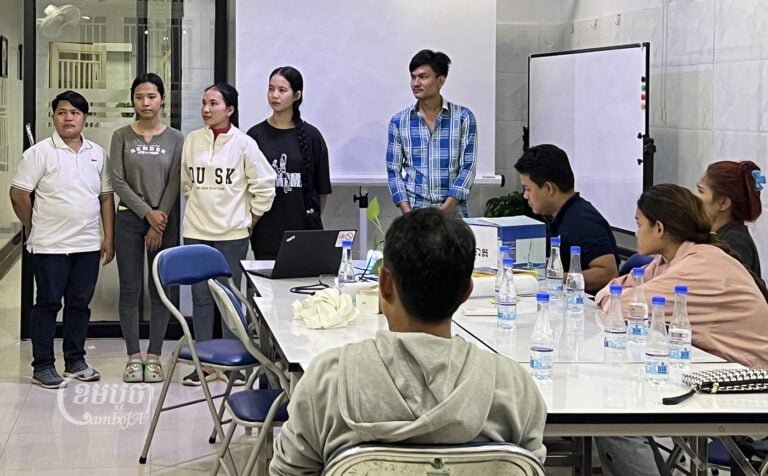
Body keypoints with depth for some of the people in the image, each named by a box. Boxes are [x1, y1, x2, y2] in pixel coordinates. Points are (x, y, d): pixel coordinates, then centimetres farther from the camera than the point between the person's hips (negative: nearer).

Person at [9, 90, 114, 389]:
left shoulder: (97, 154, 8)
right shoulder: (40, 152, -6)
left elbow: (106, 197, 12)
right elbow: (18, 194, -6)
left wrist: (108, 237, 7)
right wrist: (33, 229, 1)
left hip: (88, 245, 4)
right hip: (50, 246, -4)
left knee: (80, 304, 11)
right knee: (48, 304, 2)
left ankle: (75, 361, 22)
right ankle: (43, 366, 9)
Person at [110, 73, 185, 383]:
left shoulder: (175, 139, 2)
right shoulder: (122, 137, 2)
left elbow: (174, 183, -2)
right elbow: (117, 181, -3)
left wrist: (159, 222, -9)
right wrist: (147, 212, -10)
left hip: (164, 221, 0)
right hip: (129, 219, 0)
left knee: (161, 289, 2)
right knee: (130, 290, 1)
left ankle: (154, 356, 9)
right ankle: (134, 356, 8)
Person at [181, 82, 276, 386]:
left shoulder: (244, 144, -5)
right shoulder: (192, 141, 4)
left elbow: (264, 186, -1)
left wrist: (250, 220, 1)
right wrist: (201, 208, 12)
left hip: (232, 234, -3)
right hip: (196, 232, 3)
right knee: (201, 298, 6)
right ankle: (205, 363, 14)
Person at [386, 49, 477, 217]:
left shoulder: (463, 117, 0)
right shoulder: (399, 121, 5)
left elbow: (468, 168, -4)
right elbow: (394, 171, 5)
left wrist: (443, 211, -14)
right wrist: (408, 213, -8)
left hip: (453, 213, -1)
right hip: (414, 212, 1)